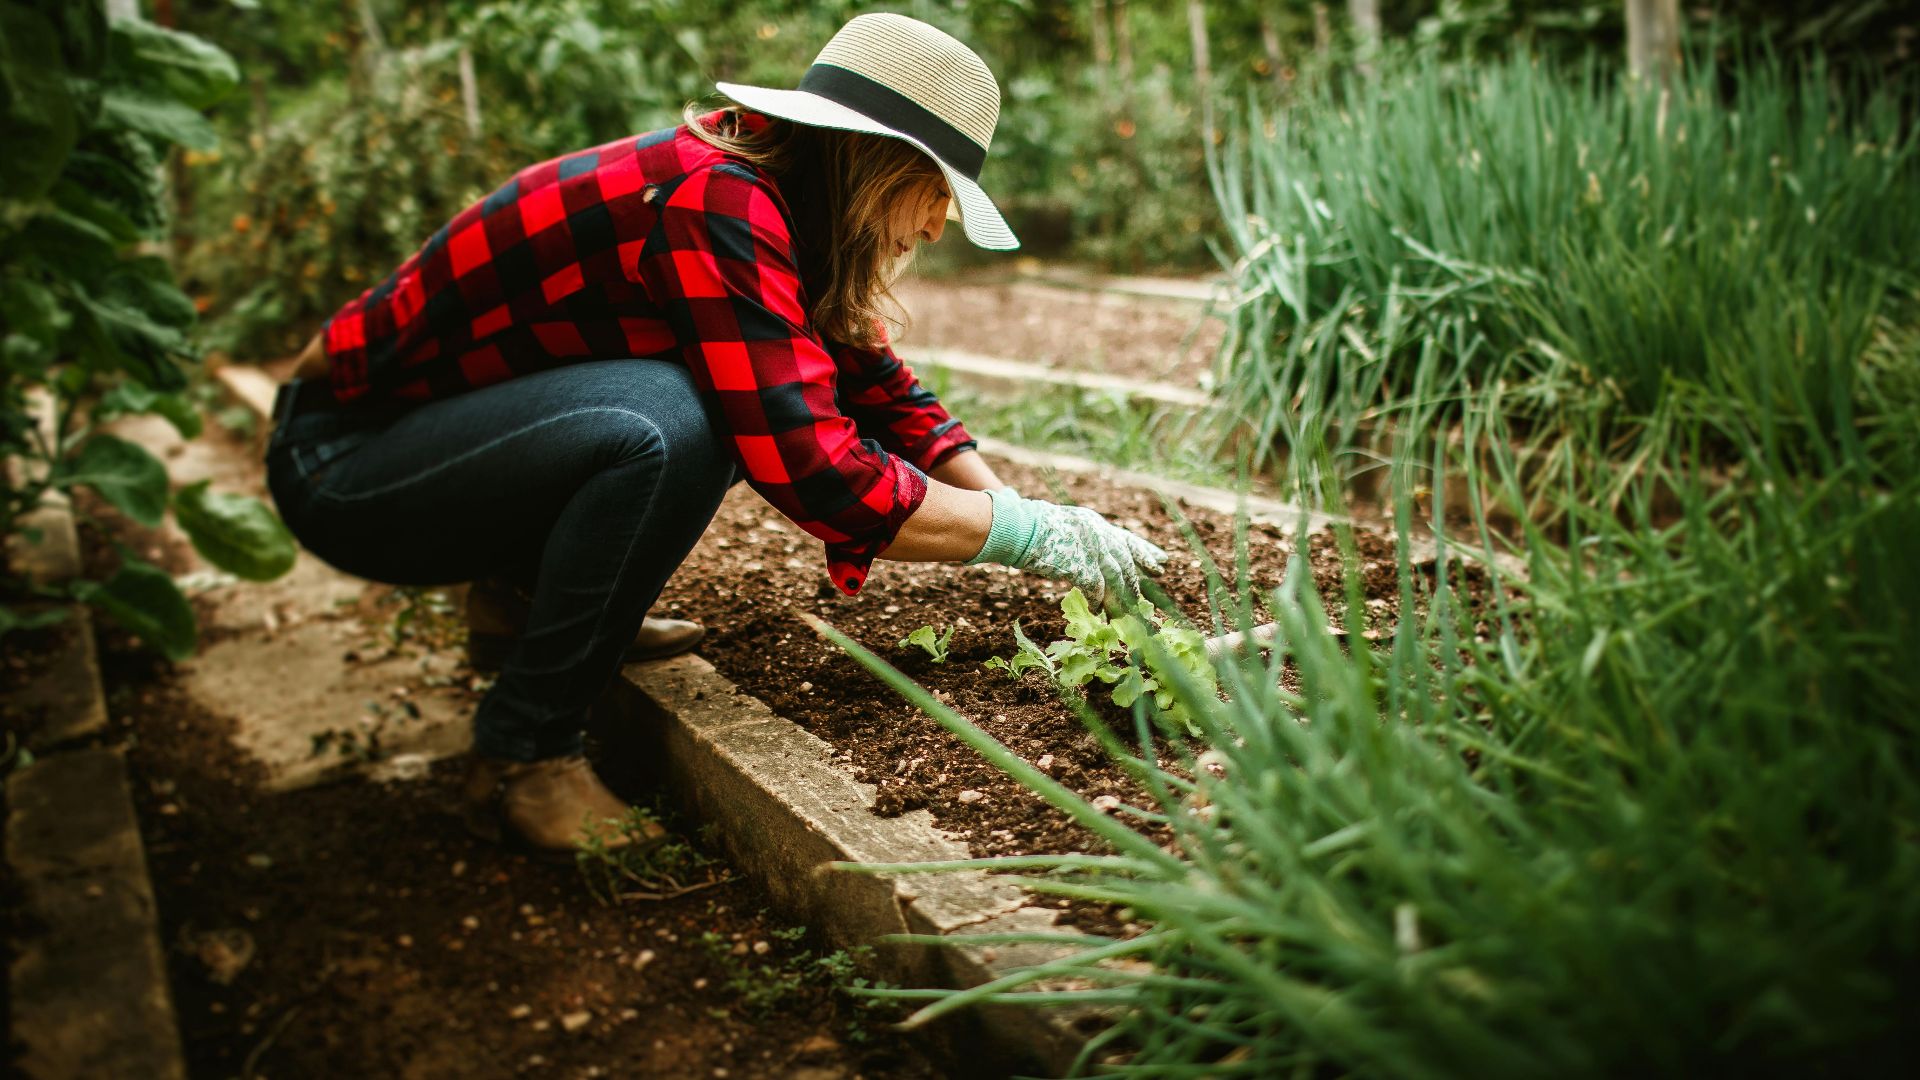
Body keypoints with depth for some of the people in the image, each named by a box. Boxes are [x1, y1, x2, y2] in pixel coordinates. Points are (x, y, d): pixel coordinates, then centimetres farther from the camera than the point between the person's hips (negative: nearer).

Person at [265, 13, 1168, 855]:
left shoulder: (763, 197, 2)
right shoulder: (712, 204, -26)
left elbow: (883, 393, 8)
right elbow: (811, 470, -32)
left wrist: (1036, 522, -2)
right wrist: (1033, 535, -22)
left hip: (445, 429, 9)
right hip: (341, 464, -9)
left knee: (755, 389, 3)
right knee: (664, 427, -32)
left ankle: (524, 600, 10)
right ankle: (521, 758, -15)